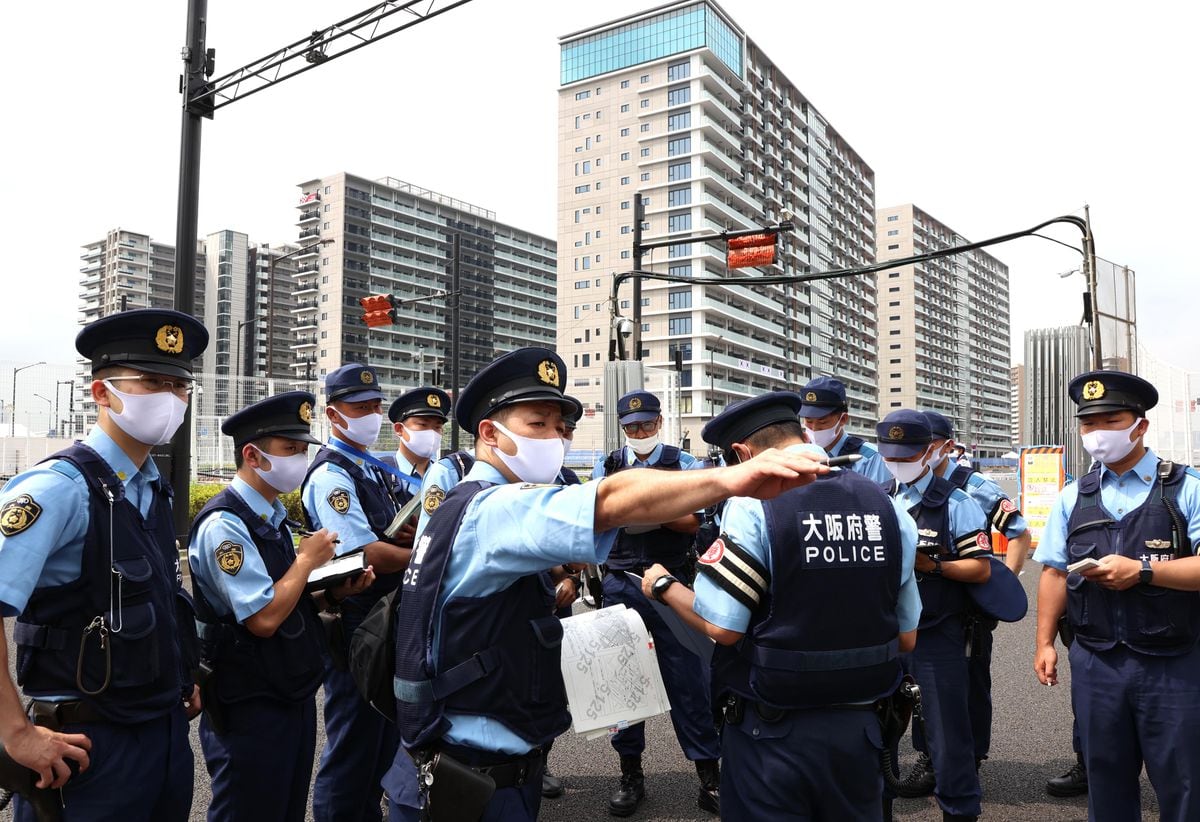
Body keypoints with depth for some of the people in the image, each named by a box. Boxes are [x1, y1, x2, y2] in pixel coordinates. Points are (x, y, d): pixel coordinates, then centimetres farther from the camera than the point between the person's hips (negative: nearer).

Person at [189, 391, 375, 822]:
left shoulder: (272, 516, 9)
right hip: (250, 710, -9)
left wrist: (334, 591, -1)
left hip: (295, 698, 9)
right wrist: (308, 559, -14)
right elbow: (263, 618, -26)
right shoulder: (223, 524, -20)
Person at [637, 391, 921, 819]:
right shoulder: (887, 505, 1)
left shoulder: (752, 504, -15)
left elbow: (722, 626, -18)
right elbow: (907, 637, 5)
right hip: (857, 726, 5)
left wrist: (663, 586, -1)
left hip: (773, 731, -5)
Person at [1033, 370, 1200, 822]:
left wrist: (1142, 571, -19)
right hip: (1095, 662, 3)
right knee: (1107, 782, 16)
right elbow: (1054, 573, 8)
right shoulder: (1072, 498, 6)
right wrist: (1044, 643, 3)